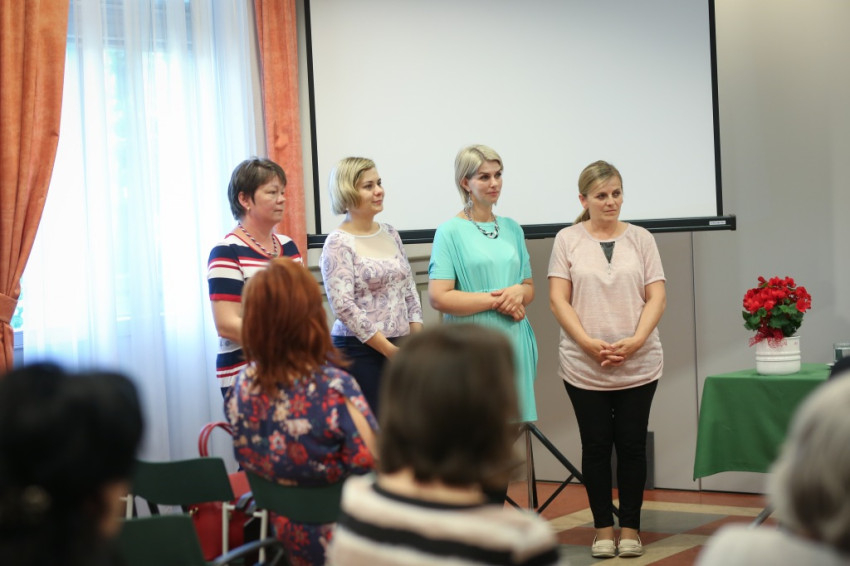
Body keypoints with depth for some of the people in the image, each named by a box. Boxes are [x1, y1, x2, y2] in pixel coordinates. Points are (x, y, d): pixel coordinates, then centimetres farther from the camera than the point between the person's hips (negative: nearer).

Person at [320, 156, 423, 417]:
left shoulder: (389, 233, 13)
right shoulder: (338, 244, -7)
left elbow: (409, 288, 17)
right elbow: (343, 305, -15)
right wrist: (388, 348, -15)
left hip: (400, 349, 6)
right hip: (360, 350, -6)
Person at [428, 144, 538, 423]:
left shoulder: (512, 229, 13)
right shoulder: (450, 232, -4)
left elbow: (530, 287, 19)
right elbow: (438, 297, -12)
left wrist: (519, 291, -5)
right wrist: (496, 300, -12)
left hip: (514, 341, 5)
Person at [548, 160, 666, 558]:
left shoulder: (640, 239, 6)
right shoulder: (568, 240, 3)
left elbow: (656, 297, 1)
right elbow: (558, 300, -3)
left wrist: (635, 340, -14)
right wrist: (590, 343, -14)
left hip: (638, 364, 1)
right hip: (584, 366, -1)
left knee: (632, 444, 5)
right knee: (596, 446, 5)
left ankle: (630, 526, 15)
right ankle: (603, 527, 14)